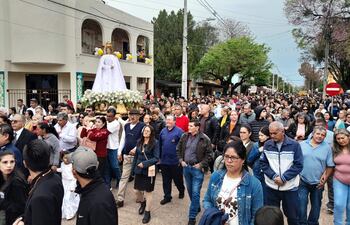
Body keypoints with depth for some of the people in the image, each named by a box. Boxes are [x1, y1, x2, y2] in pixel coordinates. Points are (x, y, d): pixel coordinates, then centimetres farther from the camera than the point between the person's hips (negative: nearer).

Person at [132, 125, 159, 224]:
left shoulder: (155, 142, -11)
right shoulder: (139, 142, 4)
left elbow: (156, 158, -13)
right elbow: (136, 155, 10)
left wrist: (145, 163, -21)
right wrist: (134, 167, 8)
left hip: (149, 170, -5)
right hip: (138, 170, 5)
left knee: (148, 192, 6)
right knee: (137, 190, 12)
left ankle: (147, 212, 22)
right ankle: (142, 203, 43)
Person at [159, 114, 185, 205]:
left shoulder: (179, 131, -11)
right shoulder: (163, 131, 7)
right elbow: (160, 145, 12)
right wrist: (159, 157, 11)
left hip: (175, 161, -4)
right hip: (164, 160, 5)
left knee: (177, 179, 12)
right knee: (166, 180, 11)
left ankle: (181, 191, 39)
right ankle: (167, 196, 23)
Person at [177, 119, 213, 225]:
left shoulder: (205, 139, -12)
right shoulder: (184, 136, 2)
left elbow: (209, 154, -7)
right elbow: (178, 149, 12)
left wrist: (201, 164, -12)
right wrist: (181, 160, 1)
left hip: (197, 168, -5)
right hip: (186, 167, 5)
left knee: (195, 192, -3)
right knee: (190, 190, 19)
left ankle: (192, 216, 9)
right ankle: (197, 207, 42)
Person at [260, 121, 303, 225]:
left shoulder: (294, 145, -7)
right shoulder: (267, 145, 0)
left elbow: (298, 165, -9)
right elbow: (263, 163, 1)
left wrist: (284, 178, -17)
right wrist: (274, 176, -14)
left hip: (290, 187, -2)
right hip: (271, 187, 2)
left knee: (292, 216, 15)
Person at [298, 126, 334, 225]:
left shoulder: (327, 148, -3)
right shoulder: (302, 145, -3)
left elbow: (330, 166, -1)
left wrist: (325, 178, -7)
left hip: (318, 183, 1)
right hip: (302, 181, -1)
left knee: (316, 206, 17)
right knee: (301, 206, 2)